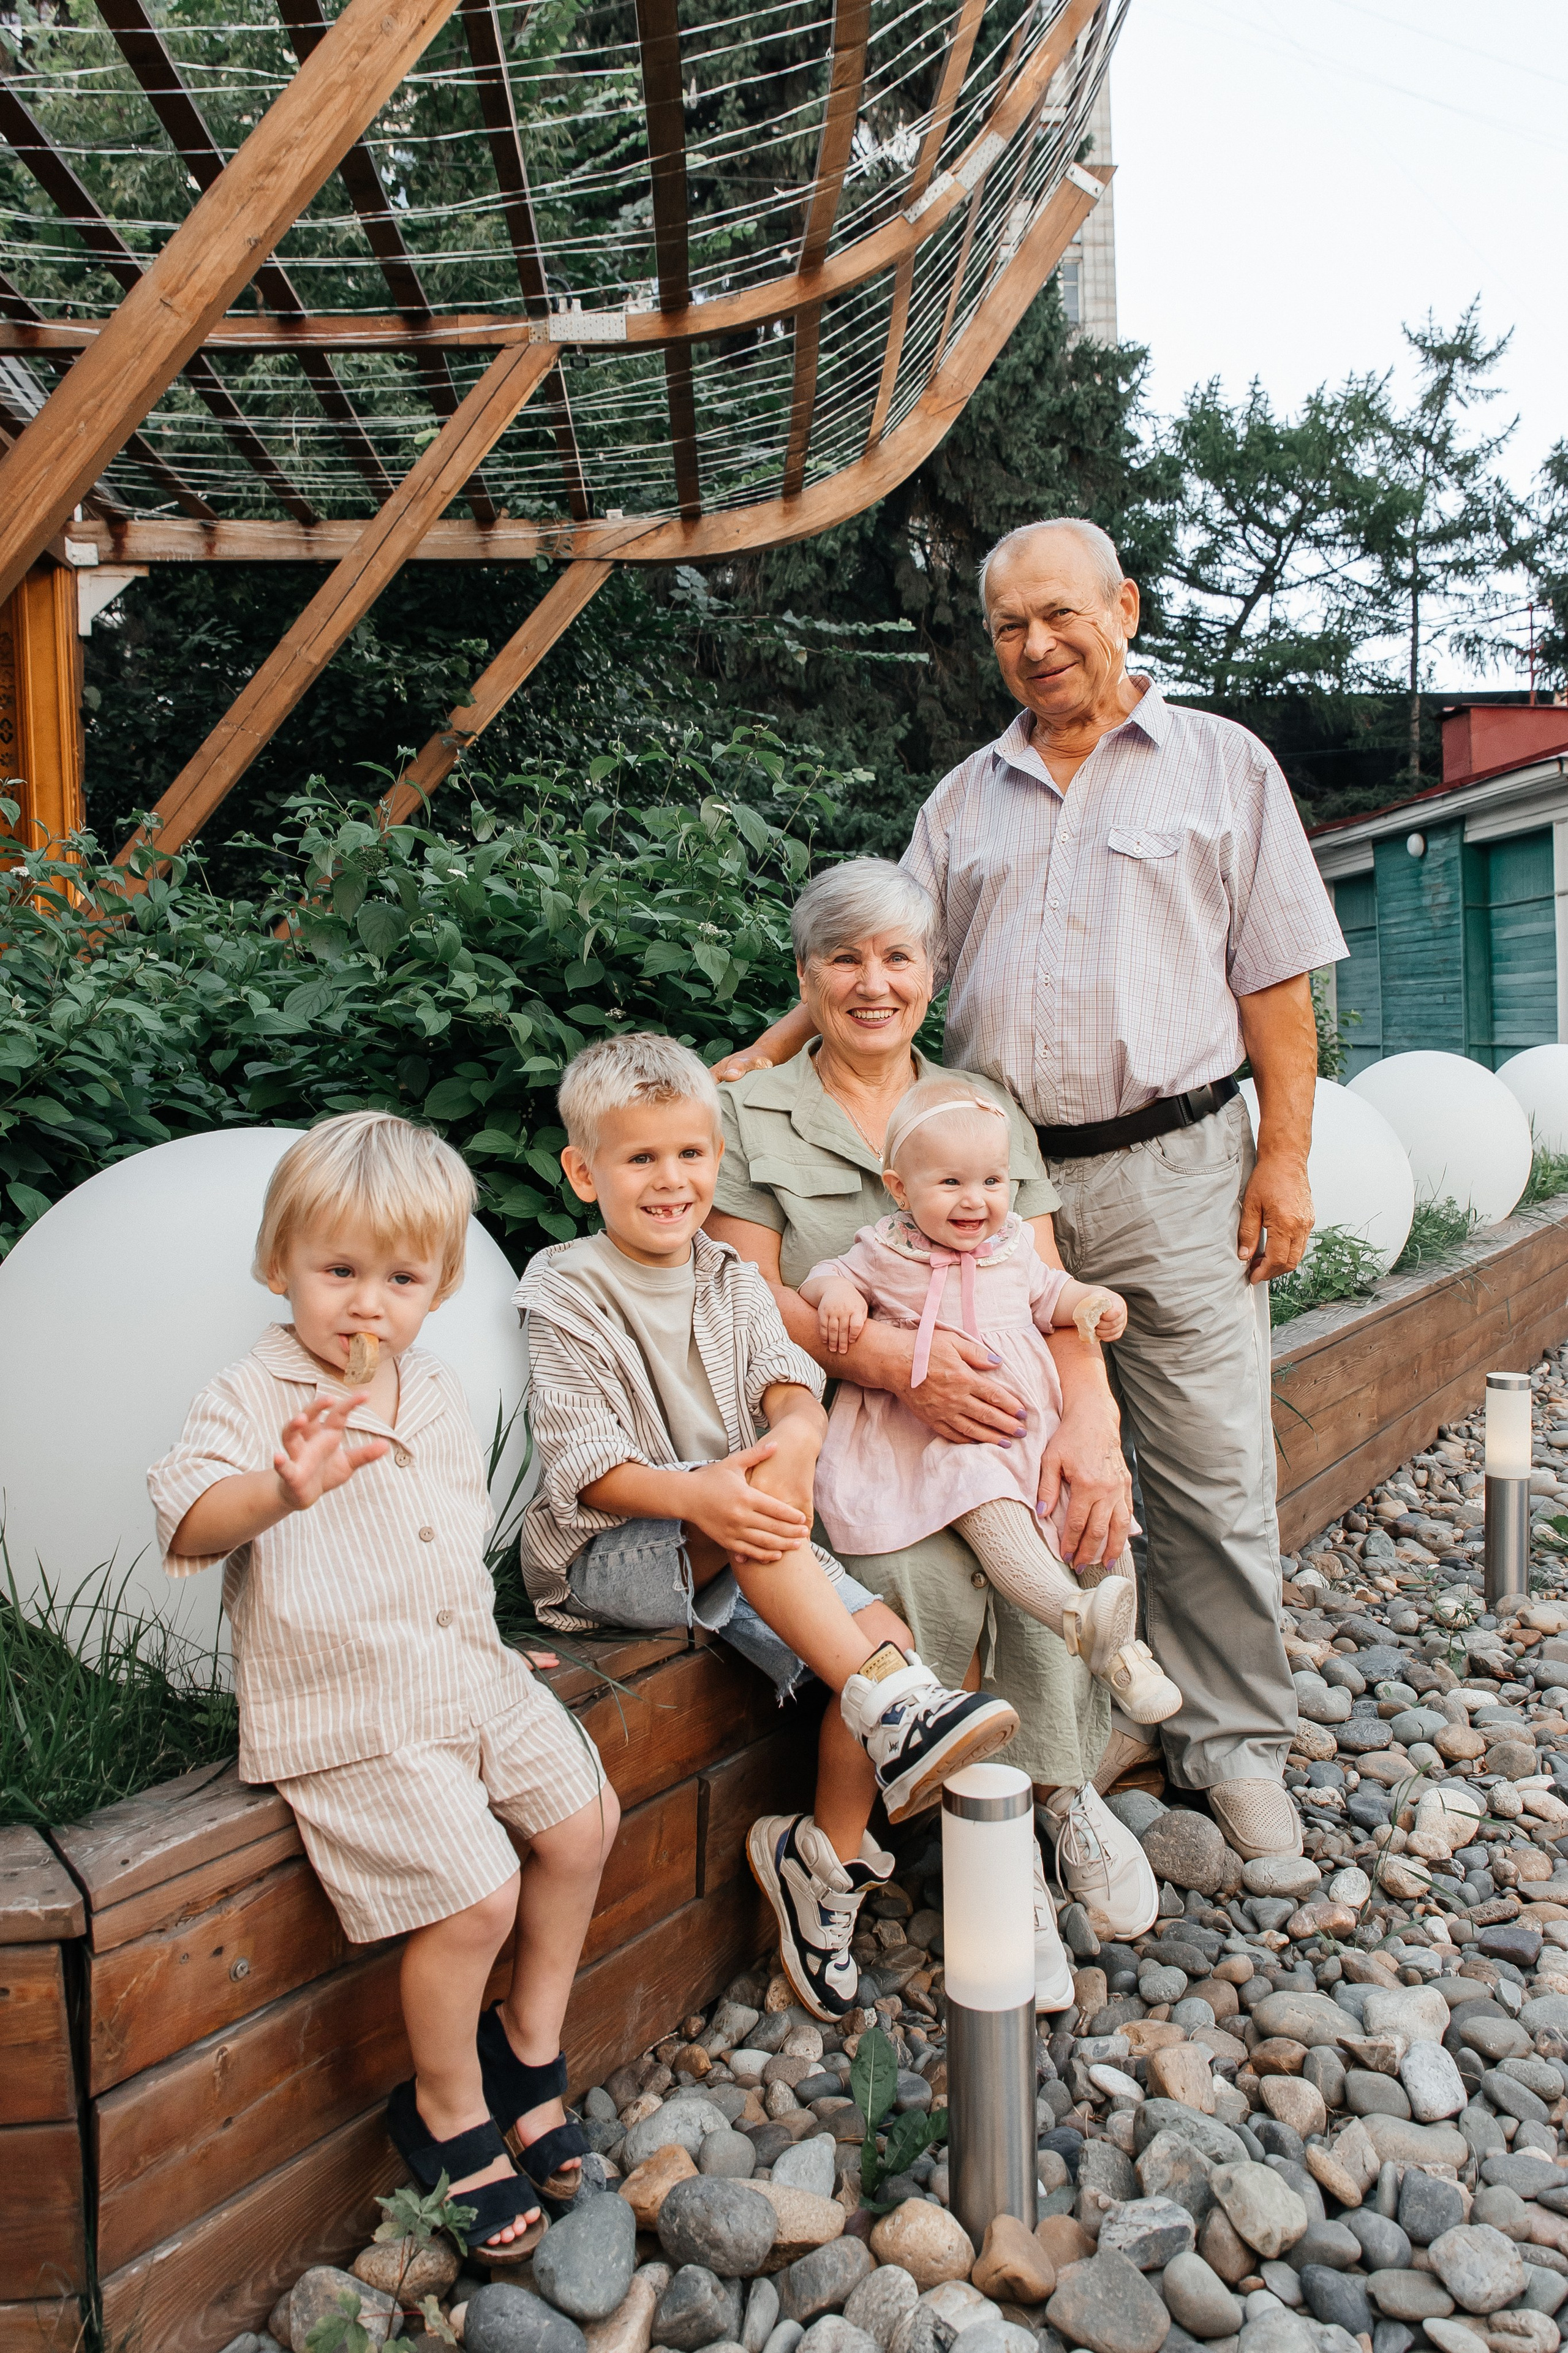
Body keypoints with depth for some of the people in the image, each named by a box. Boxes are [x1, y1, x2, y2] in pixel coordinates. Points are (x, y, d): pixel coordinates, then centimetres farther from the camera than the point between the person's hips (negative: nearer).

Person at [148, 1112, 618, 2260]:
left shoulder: (437, 1394, 7)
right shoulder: (253, 1397, -13)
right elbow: (188, 1522, -30)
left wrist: (487, 1642, 10)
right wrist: (280, 1490, -50)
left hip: (468, 1671, 7)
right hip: (348, 1712, -7)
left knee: (583, 1819, 7)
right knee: (476, 1893, -13)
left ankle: (529, 2044, 29)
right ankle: (449, 2113, 15)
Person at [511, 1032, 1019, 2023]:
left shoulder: (734, 1282, 10)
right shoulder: (567, 1292, -6)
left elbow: (791, 1379, -5)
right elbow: (582, 1463, -15)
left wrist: (795, 1435, -30)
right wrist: (695, 1495, -33)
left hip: (745, 1539, 6)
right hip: (604, 1552, -5)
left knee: (880, 1633, -16)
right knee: (743, 1522, -36)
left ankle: (825, 1860, 1)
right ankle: (896, 1708, -36)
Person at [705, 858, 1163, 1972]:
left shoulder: (984, 1105, 15)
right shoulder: (752, 1116, 7)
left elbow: (1050, 1288, 5)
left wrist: (1091, 1418, -15)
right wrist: (898, 1359, -20)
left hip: (999, 1416, 3)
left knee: (1077, 1518, -28)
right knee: (925, 1577, -30)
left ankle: (1060, 1794, -3)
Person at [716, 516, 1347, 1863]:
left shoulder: (1223, 766, 7)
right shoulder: (966, 800, 15)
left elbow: (1276, 982, 2)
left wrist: (1285, 1156, -5)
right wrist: (765, 1058, 2)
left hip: (1172, 1170, -2)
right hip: (1001, 1179, 3)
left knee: (1213, 1474, 1)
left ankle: (1231, 1742, 16)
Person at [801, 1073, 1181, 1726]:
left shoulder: (1013, 1246, 12)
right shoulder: (887, 1253, 1)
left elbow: (1049, 1293, 26)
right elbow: (829, 1275, 13)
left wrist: (1089, 1304, 6)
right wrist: (835, 1293, -10)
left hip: (1029, 1421, 5)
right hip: (938, 1431, -4)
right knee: (990, 1510, -33)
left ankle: (1122, 1650, 7)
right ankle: (1075, 1617, -45)